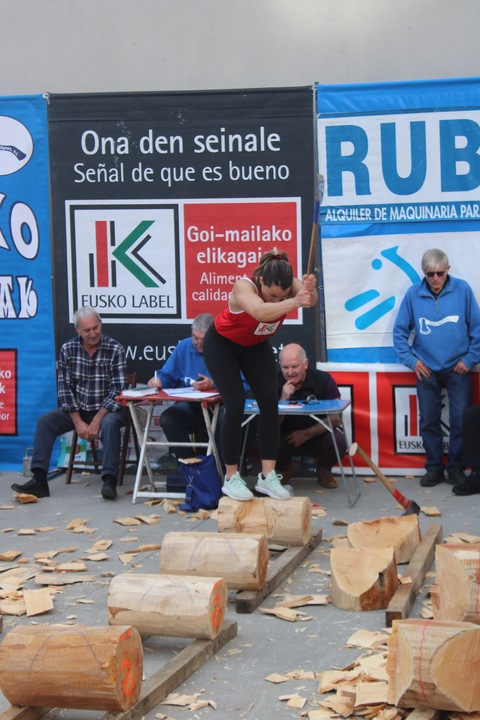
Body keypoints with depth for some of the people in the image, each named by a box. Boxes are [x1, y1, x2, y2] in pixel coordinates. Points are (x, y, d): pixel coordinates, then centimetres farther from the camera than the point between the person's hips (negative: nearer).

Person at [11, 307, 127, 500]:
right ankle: (39, 480, -18)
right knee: (45, 421, -15)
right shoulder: (68, 349, -2)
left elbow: (117, 389, -16)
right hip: (78, 408, 4)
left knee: (110, 424, -35)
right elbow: (65, 388, -3)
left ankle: (109, 481, -34)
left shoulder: (114, 349, -12)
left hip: (107, 408, -4)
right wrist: (78, 422, -14)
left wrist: (96, 421, -23)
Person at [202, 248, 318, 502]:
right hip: (222, 344, -5)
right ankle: (231, 478, -1)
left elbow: (310, 301, -46)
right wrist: (292, 302, -76)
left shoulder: (287, 283, -26)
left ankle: (268, 476, -2)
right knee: (235, 406, -14)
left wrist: (309, 291, -68)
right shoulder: (244, 286, -39)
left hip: (256, 345, 5)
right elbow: (260, 311, -61)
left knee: (269, 402, -8)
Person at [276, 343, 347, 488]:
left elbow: (335, 419, -14)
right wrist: (284, 399, -31)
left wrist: (307, 434, -21)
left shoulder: (323, 380, -15)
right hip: (286, 438, 1)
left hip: (316, 437, -1)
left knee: (338, 441, -32)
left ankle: (324, 470, 7)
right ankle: (284, 469, 8)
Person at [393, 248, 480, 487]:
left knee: (461, 420, -2)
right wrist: (411, 360, -2)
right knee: (428, 422, 6)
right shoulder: (413, 294, -5)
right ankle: (434, 468, 18)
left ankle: (456, 468, 12)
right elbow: (400, 330, 3)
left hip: (458, 369, -1)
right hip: (427, 370, 1)